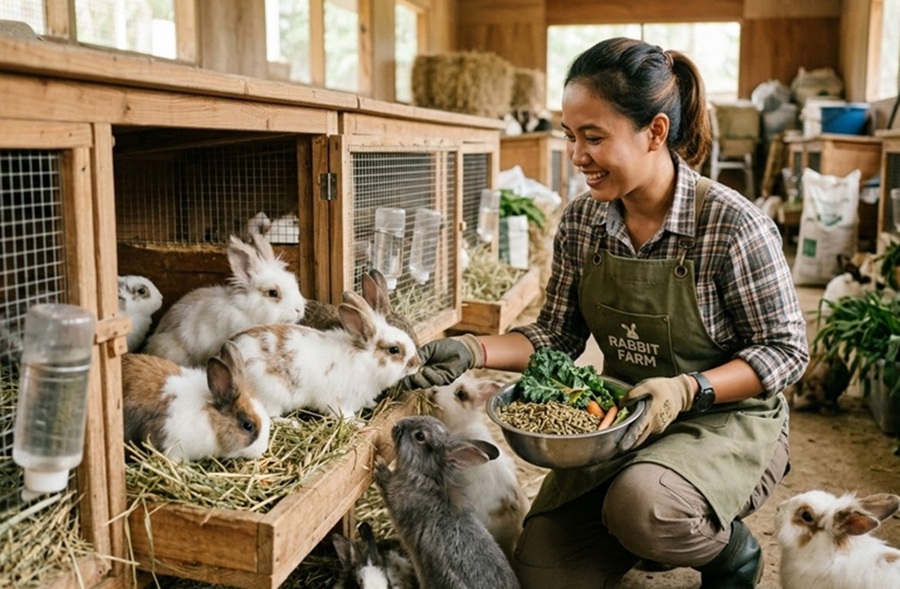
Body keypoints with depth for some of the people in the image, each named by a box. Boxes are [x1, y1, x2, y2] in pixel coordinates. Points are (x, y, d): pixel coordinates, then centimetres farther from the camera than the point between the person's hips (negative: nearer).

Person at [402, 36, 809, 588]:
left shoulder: (731, 224, -20)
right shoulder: (581, 222, -5)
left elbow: (786, 348, -12)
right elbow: (557, 335, 2)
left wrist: (687, 390, -27)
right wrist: (473, 350, -15)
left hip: (727, 421, -4)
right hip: (621, 420, 5)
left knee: (639, 503, -35)